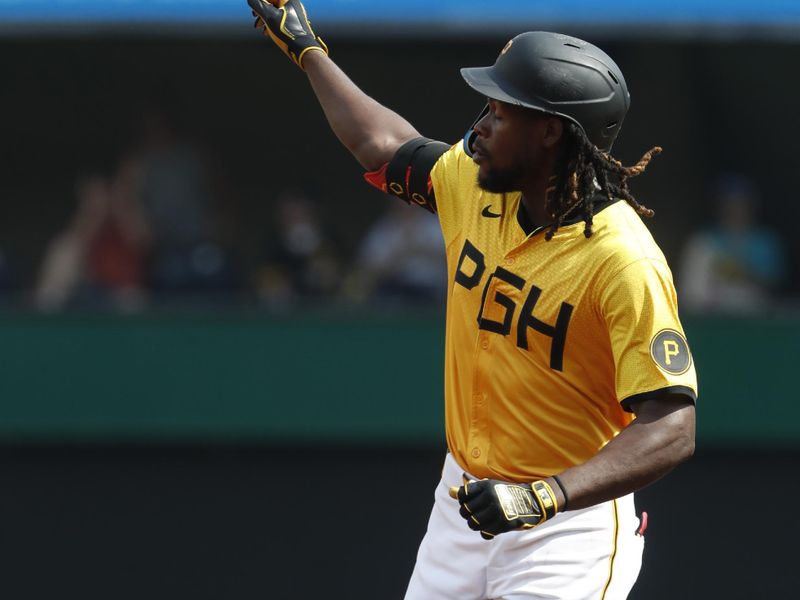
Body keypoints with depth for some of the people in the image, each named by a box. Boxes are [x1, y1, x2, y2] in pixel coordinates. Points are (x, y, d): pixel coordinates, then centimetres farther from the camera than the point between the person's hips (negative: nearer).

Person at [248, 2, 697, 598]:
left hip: (569, 524, -7)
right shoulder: (473, 184, 0)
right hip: (468, 502, 7)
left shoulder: (624, 261, -23)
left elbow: (672, 427, -27)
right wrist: (306, 48, 33)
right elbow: (383, 146, 22)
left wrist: (545, 497, -37)